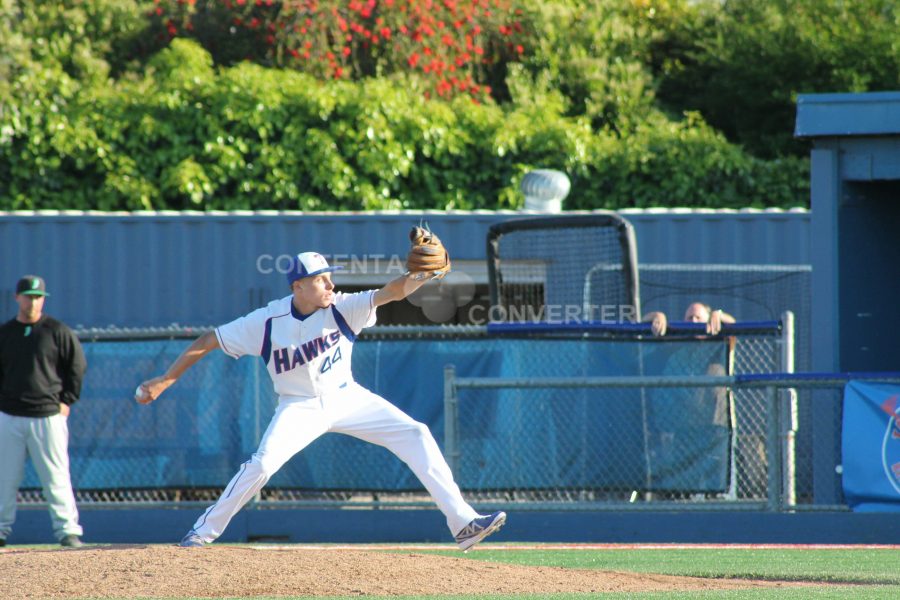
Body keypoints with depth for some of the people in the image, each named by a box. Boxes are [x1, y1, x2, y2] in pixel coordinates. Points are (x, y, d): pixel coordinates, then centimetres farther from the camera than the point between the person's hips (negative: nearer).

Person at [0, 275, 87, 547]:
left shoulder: (58, 332, 1)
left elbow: (77, 367, 5)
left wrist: (66, 401, -2)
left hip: (47, 416, -3)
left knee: (56, 476, -5)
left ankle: (67, 530, -3)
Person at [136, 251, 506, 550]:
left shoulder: (342, 309, -15)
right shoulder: (266, 323, -18)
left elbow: (391, 293, -29)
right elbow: (208, 342, -11)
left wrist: (421, 275, -49)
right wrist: (165, 381, -15)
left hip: (346, 398, 3)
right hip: (300, 406, -3)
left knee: (415, 435, -9)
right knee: (261, 465, -24)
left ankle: (462, 522, -8)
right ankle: (202, 533, -7)